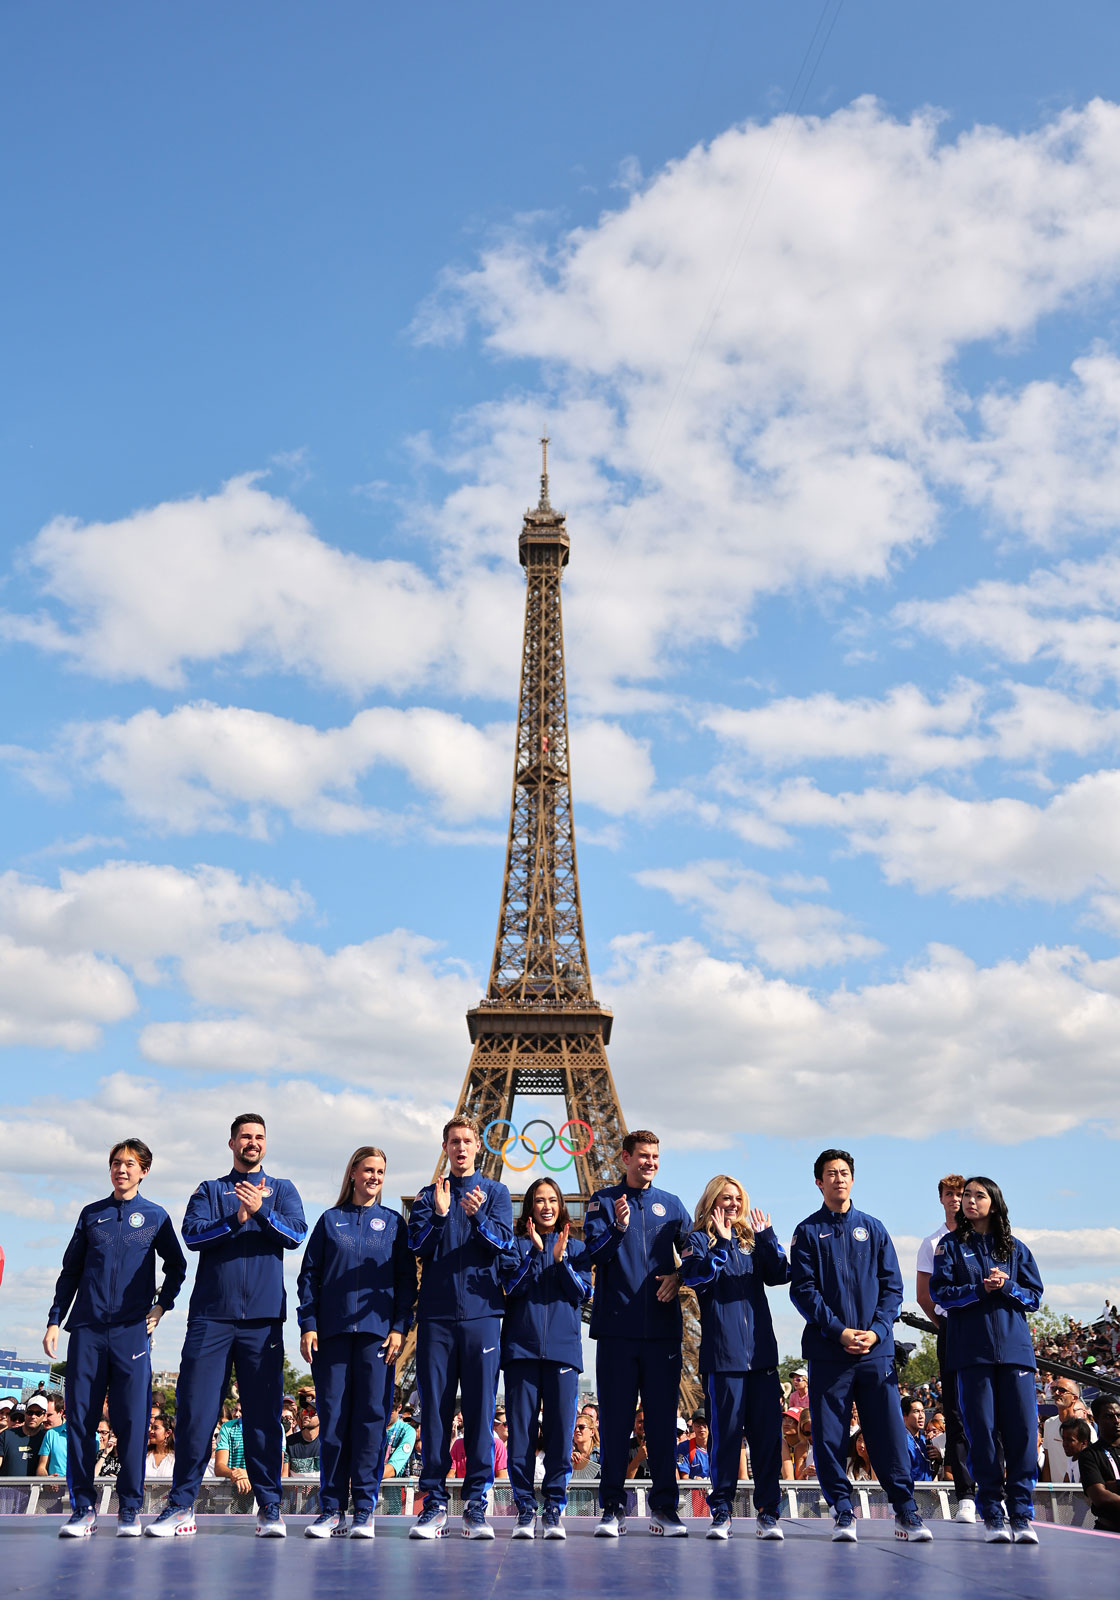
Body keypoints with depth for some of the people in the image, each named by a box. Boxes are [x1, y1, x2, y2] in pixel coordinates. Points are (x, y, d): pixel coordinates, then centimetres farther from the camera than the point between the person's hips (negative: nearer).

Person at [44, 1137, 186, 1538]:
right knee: (80, 1418, 0)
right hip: (87, 1328, 2)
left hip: (132, 1330, -2)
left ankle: (130, 1510, 5)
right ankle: (82, 1508, 8)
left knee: (132, 1421, -3)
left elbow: (176, 1267, 16)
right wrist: (55, 1320, 8)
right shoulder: (91, 1214, 14)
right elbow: (70, 1272, 15)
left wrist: (162, 1306, 4)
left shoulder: (155, 1216, 9)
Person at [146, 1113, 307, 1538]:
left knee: (264, 1414, 1)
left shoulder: (281, 1190, 14)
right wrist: (235, 1220, -15)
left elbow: (296, 1235, -2)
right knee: (195, 1410, -1)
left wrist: (261, 1211, -18)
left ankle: (269, 1508, 7)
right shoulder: (209, 1190, 15)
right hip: (211, 1315, 1)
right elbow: (192, 1234, -1)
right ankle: (181, 1506, 8)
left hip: (263, 1317, 0)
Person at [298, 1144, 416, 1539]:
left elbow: (406, 1280, 8)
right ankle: (331, 1509, 8)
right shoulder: (330, 1220, 13)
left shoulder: (394, 1222, 12)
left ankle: (365, 1510, 4)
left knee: (372, 1417, -3)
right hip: (332, 1331, 1)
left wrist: (399, 1327, -4)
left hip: (377, 1332, 0)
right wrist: (308, 1325, -2)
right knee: (332, 1418, 0)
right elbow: (309, 1274, 9)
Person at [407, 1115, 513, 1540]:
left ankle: (476, 1504, 3)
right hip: (436, 1313, 1)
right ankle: (434, 1503, 6)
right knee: (434, 1408, 0)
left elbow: (502, 1241, -3)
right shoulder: (428, 1195, 14)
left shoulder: (495, 1192, 11)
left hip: (481, 1312, -1)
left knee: (480, 1408, -2)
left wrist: (477, 1216, -22)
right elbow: (417, 1246, 2)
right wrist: (439, 1214, -16)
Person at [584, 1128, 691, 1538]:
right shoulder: (603, 1201, 5)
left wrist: (678, 1276, -4)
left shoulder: (671, 1205, 12)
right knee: (615, 1419, 2)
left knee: (663, 1418, 4)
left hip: (663, 1329, 2)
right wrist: (617, 1227, -23)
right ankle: (613, 1508, 10)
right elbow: (591, 1254, -6)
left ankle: (665, 1508, 12)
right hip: (617, 1327, -2)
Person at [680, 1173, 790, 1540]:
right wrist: (722, 1243, -17)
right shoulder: (700, 1240, 5)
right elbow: (694, 1276, -14)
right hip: (722, 1352, -4)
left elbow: (781, 1274, 3)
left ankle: (768, 1512, 9)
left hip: (761, 1349, 4)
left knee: (768, 1431, 1)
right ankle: (721, 1512, 9)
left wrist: (766, 1236, -6)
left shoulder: (752, 1241, 17)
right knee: (726, 1431, -2)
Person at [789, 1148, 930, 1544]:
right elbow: (802, 1289, -1)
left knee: (889, 1432, -1)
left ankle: (905, 1511, 7)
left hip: (876, 1349, 1)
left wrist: (876, 1331, -7)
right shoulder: (808, 1232, 6)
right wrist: (839, 1331, -11)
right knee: (830, 1436, 0)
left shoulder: (873, 1228, 12)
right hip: (827, 1350, -1)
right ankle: (842, 1511, 10)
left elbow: (892, 1286, 8)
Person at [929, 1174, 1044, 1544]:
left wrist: (1006, 1286, -9)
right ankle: (992, 1516, 5)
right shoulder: (951, 1245, 10)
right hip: (972, 1350, -1)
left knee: (1023, 1430, -5)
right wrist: (981, 1288, -12)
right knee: (982, 1431, -2)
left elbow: (1034, 1296, 9)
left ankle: (1022, 1515, 2)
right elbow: (941, 1292, 1)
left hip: (1014, 1347, 1)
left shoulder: (1015, 1248, 14)